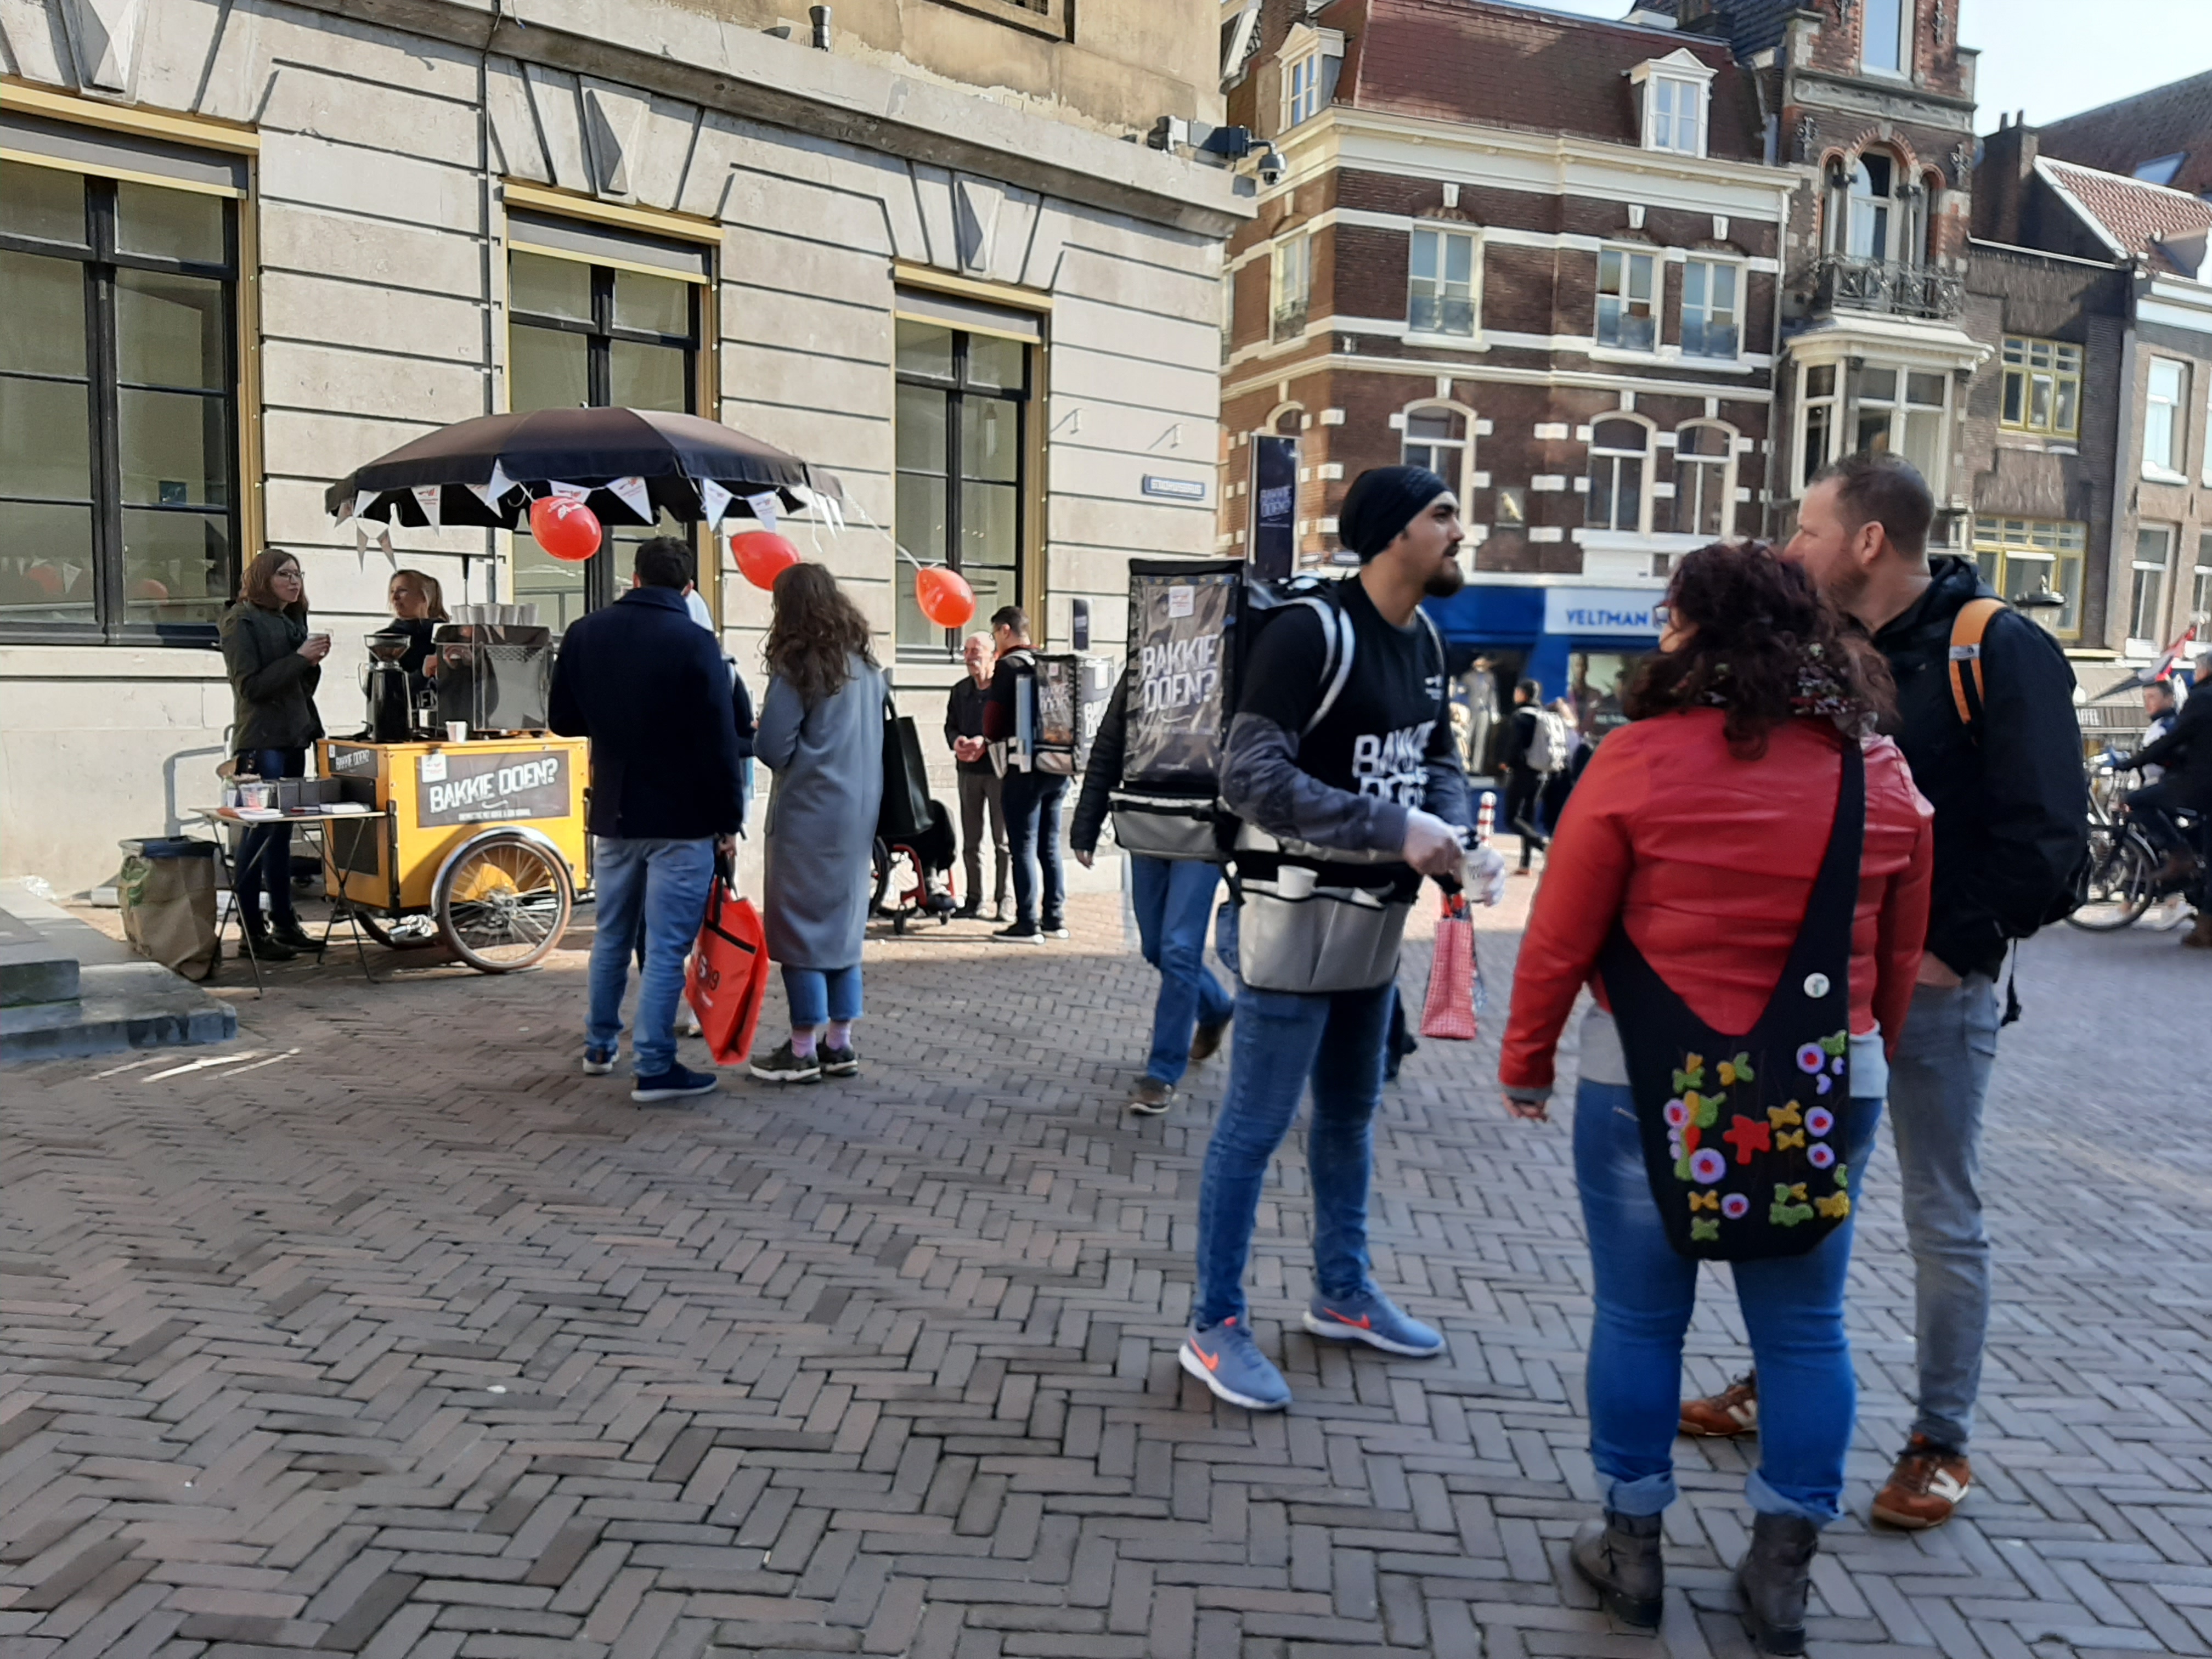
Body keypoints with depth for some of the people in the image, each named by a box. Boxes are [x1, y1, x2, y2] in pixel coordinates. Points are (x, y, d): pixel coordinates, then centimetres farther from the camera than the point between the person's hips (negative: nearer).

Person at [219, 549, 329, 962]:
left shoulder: (294, 620, 17)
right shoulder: (242, 621, -5)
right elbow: (250, 685, -13)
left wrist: (315, 661, 0)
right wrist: (300, 657, -15)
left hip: (293, 738, 8)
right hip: (260, 739, -8)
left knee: (282, 832, 10)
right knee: (260, 832, -7)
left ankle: (284, 924, 14)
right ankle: (252, 932, -4)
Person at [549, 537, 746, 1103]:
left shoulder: (583, 634, 2)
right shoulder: (694, 643, -14)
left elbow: (563, 720, 12)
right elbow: (719, 743, -14)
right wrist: (729, 821, -6)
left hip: (614, 813, 5)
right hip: (682, 820, -5)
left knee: (612, 935, 19)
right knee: (666, 945, -2)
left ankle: (599, 1046, 31)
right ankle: (653, 1067, 0)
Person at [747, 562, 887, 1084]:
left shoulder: (798, 667, -11)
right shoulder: (865, 665, 9)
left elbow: (771, 748, -12)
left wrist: (760, 731, 7)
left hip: (809, 816, -7)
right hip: (859, 813, 7)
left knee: (800, 924, 0)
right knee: (843, 923, 13)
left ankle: (804, 1050, 4)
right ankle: (839, 1043, 17)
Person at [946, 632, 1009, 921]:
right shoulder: (960, 691, 15)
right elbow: (950, 726, 15)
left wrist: (985, 742, -22)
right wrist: (957, 742, -7)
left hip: (998, 770, -6)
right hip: (968, 770, 6)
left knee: (1002, 840, -2)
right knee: (970, 840, 8)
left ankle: (1002, 900, 3)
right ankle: (973, 899, 15)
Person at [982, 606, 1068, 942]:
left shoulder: (1009, 666, -9)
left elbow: (994, 723, -11)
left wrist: (989, 738, 12)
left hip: (1025, 767, -7)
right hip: (1057, 767, 7)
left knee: (1024, 847, -1)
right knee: (1050, 846, 13)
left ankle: (1028, 924, -1)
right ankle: (1055, 919, 17)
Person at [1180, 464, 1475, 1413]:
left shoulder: (1425, 642, 9)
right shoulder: (1311, 632, -18)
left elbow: (1439, 758, 16)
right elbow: (1251, 779, -24)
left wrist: (1452, 831, -7)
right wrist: (1397, 831, -25)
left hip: (1376, 918, 9)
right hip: (1301, 914, -9)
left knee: (1350, 1113, 19)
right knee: (1256, 1124, -1)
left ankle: (1342, 1295, 36)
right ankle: (1214, 1327, 13)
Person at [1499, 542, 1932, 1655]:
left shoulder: (1640, 759, -13)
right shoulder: (1881, 770, 0)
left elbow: (1559, 936, -9)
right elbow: (1902, 953, 8)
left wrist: (1526, 1061, 4)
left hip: (1649, 1081, -3)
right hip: (1826, 1086, 3)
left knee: (1639, 1315, 11)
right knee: (1804, 1326, 14)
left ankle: (1632, 1545, 24)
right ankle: (1783, 1568, 23)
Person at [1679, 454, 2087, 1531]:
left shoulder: (1999, 652, -12)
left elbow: (2047, 837, -14)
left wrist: (1952, 948, -16)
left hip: (1932, 985, -6)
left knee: (1943, 1221, 6)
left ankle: (1942, 1446, 21)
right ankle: (1775, 1385, 32)